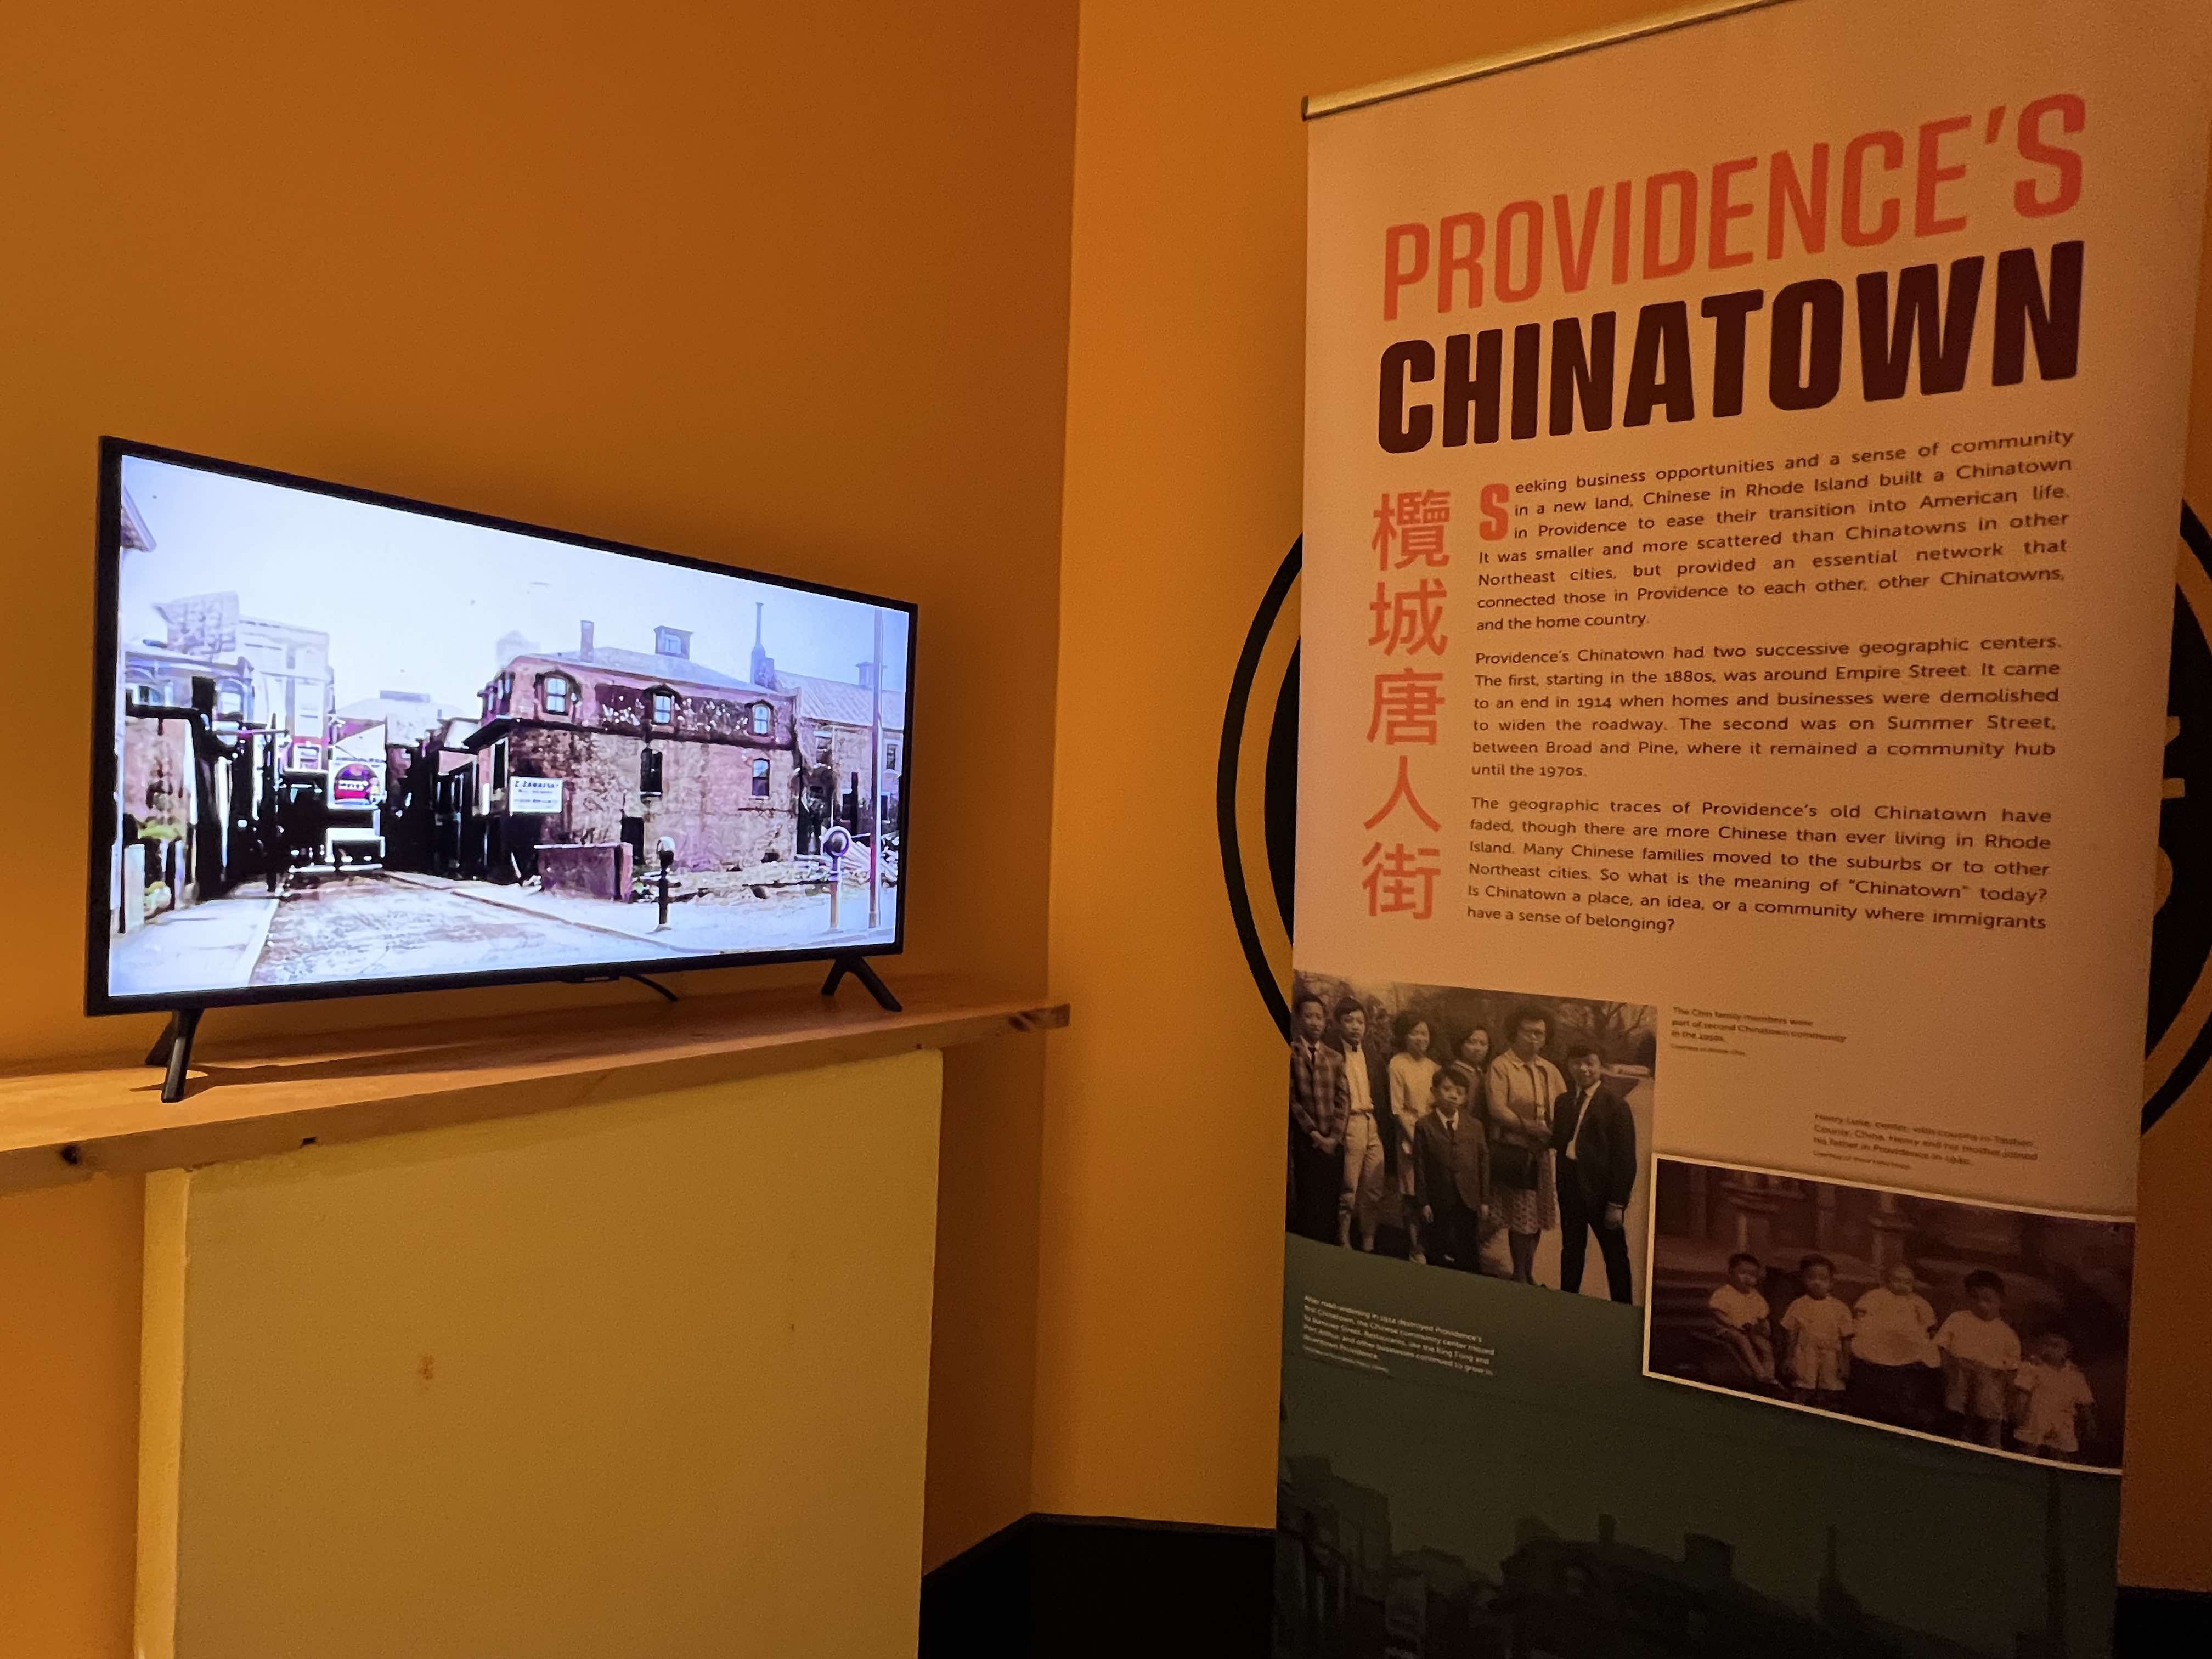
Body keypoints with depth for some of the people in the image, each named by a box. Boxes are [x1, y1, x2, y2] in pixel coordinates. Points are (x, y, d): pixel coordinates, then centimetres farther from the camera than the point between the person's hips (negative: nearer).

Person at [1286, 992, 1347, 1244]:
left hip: (1332, 1144, 4)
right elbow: (1291, 1098, -6)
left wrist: (1335, 1136, -5)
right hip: (1302, 1142, -4)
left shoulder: (1336, 1058, 14)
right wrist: (1313, 1133, -10)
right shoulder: (1288, 1053, -1)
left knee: (1329, 1206, 4)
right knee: (1306, 1205, -4)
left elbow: (1343, 1099, 8)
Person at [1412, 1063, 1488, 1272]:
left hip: (1469, 1202, 2)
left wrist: (1484, 1199, 3)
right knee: (1440, 1257, 8)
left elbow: (1484, 1162, 6)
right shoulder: (1424, 1127, -5)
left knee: (1471, 1259, 7)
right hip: (1438, 1204, -2)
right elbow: (1420, 1167, -5)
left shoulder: (1474, 1127, 5)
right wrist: (1423, 1202, -8)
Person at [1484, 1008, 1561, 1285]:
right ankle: (1520, 1277, 11)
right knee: (1521, 1217, -2)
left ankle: (1529, 1274, 23)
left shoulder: (1549, 1070, 14)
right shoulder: (1501, 1066, -5)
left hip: (1542, 1152, 6)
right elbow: (1497, 1109, -14)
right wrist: (1529, 1127, -21)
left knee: (1538, 1215, 10)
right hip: (1513, 1151, -6)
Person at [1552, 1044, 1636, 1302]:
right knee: (1571, 1251, 17)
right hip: (1570, 1187, 5)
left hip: (1600, 1191, -5)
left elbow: (1625, 1159, -11)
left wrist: (1617, 1203, -13)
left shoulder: (1616, 1106, -9)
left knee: (1615, 1254, 7)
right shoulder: (1563, 1102, 9)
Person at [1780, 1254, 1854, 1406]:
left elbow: (1846, 1340, 2)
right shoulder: (1798, 1306, 0)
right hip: (1805, 1362, 0)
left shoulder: (1840, 1309, -1)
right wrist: (1790, 1361, 2)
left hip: (1831, 1363, 0)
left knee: (1832, 1404, 5)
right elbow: (1791, 1336, 5)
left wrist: (1845, 1365, -2)